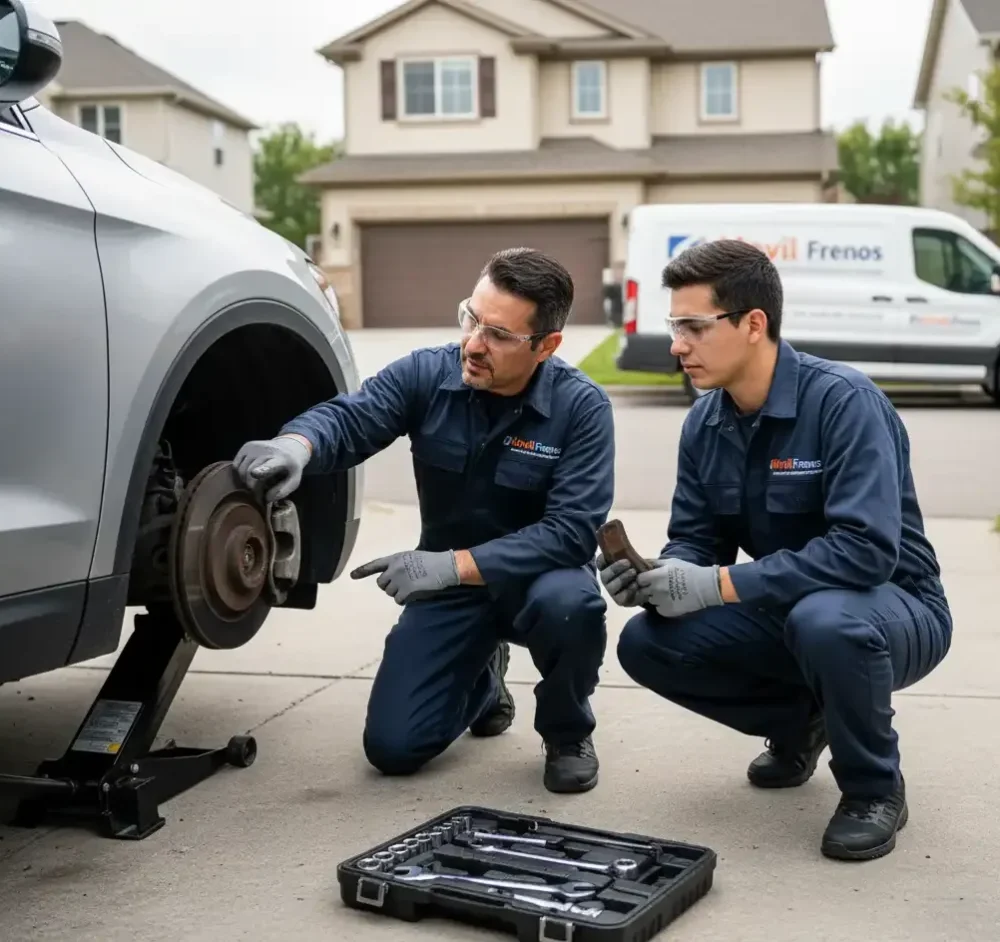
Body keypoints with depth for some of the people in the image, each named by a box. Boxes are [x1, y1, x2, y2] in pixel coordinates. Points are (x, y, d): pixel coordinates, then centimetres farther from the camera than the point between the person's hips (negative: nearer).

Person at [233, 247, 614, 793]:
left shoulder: (581, 407, -19)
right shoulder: (427, 374, -11)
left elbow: (571, 532, -26)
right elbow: (348, 418, -23)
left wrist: (455, 564, -36)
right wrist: (296, 445, -48)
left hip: (536, 575, -2)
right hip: (451, 585, 3)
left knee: (568, 604, -38)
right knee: (392, 747, -9)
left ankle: (568, 735, -5)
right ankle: (483, 680, 25)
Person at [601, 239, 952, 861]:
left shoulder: (844, 402, -25)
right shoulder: (705, 422, -2)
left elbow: (868, 548, -34)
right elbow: (695, 542, 2)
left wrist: (720, 585, -34)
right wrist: (655, 578, -22)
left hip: (893, 610, -6)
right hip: (783, 613, 7)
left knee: (822, 619, -40)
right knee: (648, 643, -12)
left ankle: (875, 788, -10)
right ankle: (797, 722, 14)